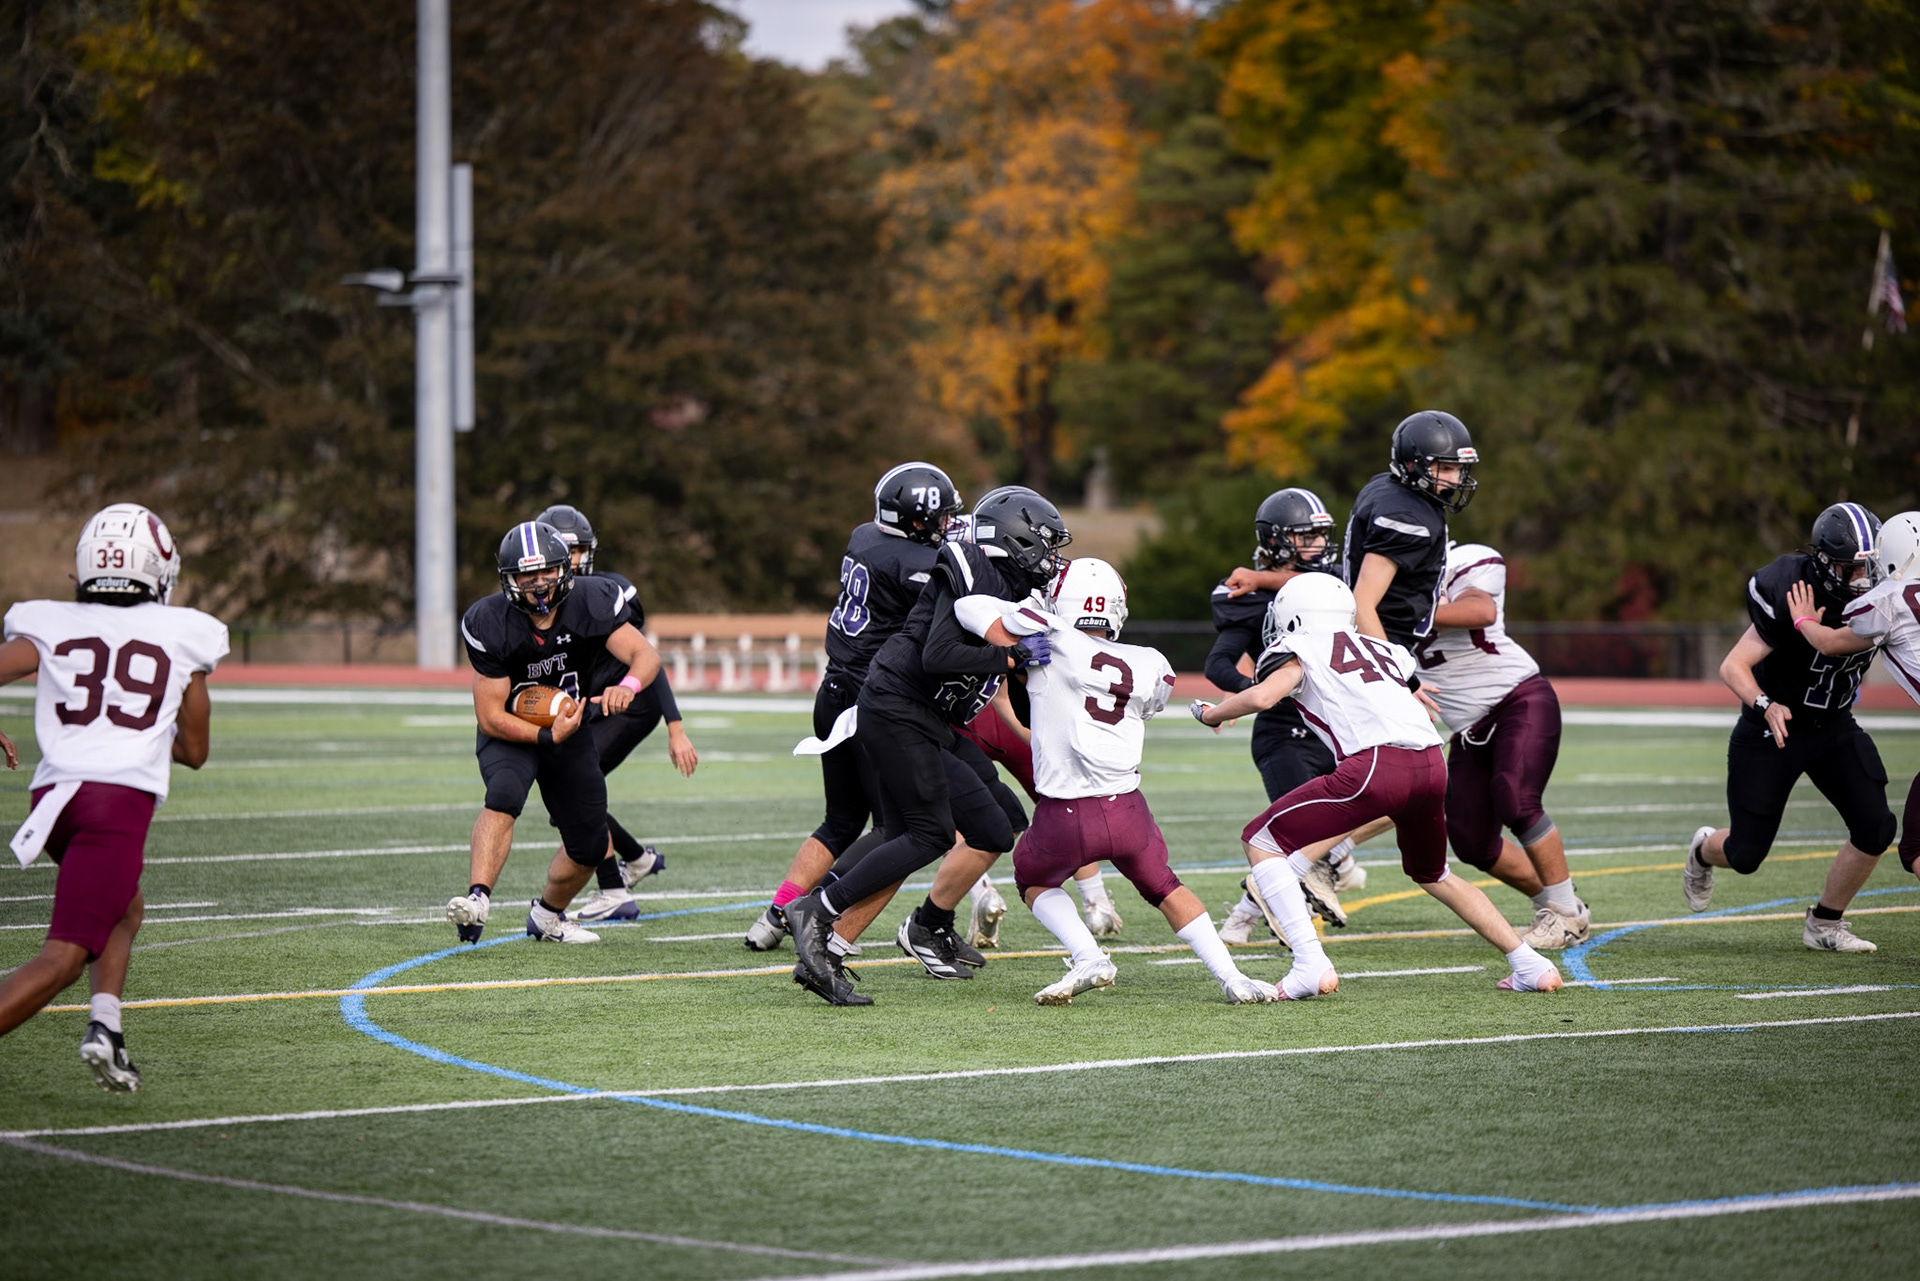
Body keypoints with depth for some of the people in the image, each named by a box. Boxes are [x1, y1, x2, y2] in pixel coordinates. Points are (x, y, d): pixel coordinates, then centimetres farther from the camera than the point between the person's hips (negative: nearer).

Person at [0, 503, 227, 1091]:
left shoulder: (50, 625, 13)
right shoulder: (183, 635, 12)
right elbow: (194, 751, 17)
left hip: (54, 793, 4)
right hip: (123, 797, -4)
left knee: (124, 909, 28)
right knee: (63, 957, -8)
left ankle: (105, 1025, 8)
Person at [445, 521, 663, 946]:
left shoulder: (591, 603, -20)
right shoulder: (490, 624, -26)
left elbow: (645, 654, -24)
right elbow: (491, 716, -22)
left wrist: (628, 685, -47)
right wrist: (549, 736, -34)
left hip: (570, 726, 4)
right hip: (510, 730, -4)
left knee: (590, 847, 7)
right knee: (504, 794, -36)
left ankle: (547, 915, 35)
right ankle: (477, 899, -48)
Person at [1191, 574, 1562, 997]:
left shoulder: (1300, 648, 15)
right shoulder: (1384, 649, 31)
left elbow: (1262, 696, -3)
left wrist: (1212, 713, 15)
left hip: (1376, 764, -6)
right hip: (1433, 765, 6)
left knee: (1260, 842, 8)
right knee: (1432, 874, 32)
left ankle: (1311, 964, -8)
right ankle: (1529, 965, 26)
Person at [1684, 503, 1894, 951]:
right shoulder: (1792, 595, -29)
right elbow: (1733, 667, -27)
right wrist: (1766, 705, -43)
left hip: (1834, 727, 5)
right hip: (1773, 728, -5)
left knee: (1875, 829, -13)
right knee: (1746, 855, 1)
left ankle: (1824, 926, 9)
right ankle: (1705, 851, 40)